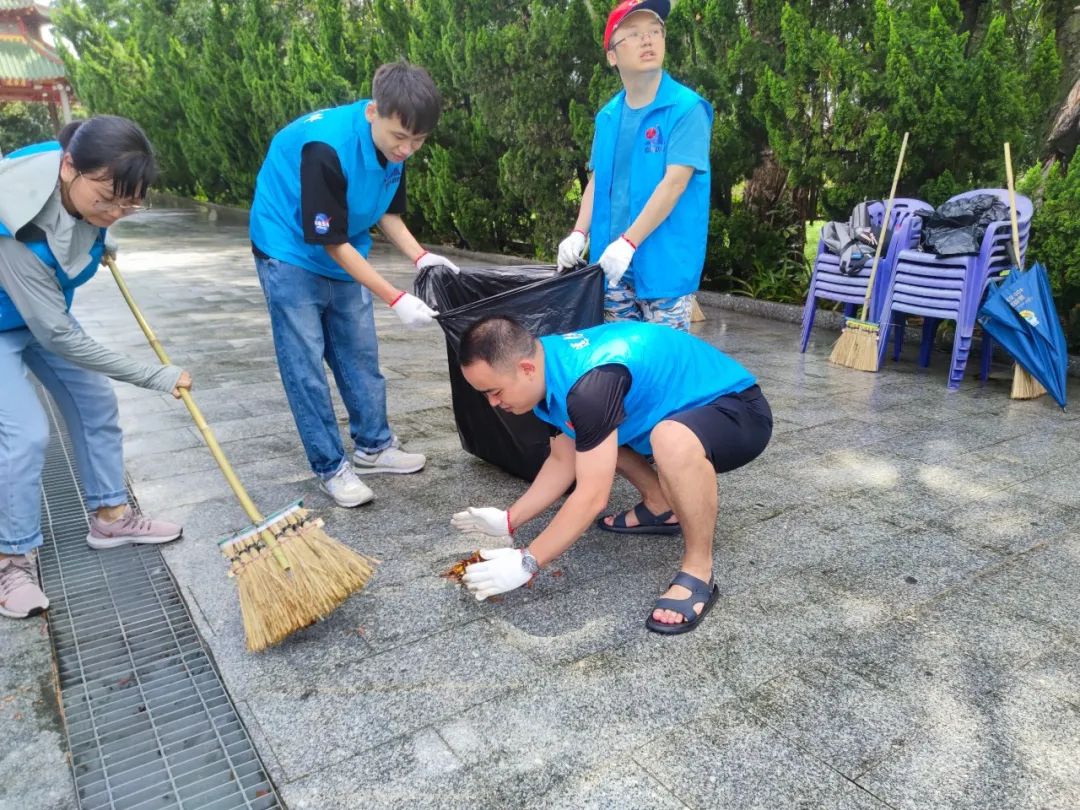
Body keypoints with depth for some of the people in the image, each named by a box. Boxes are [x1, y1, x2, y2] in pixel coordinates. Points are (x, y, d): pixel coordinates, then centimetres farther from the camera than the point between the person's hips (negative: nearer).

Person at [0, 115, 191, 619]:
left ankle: (110, 516, 23)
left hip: (44, 309, 7)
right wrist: (156, 377, -31)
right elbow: (58, 336, -34)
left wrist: (101, 243, 17)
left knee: (95, 404, 7)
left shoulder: (85, 187, -22)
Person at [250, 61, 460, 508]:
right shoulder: (326, 147, -32)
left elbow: (387, 210, 5)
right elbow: (330, 242, -28)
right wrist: (397, 300, -30)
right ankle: (330, 467, 8)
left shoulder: (394, 142, -10)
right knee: (305, 365, -3)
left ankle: (373, 445, 27)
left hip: (345, 254, 7)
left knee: (361, 353, 13)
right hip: (292, 253, -7)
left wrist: (421, 256, -13)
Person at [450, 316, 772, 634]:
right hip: (679, 413, 9)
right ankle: (662, 507, 17)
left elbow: (592, 498, -30)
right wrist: (509, 520, 3)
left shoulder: (590, 382, -34)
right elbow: (564, 460, 6)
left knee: (672, 440, -41)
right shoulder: (555, 362, -4)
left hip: (738, 411, -9)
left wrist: (526, 562, -21)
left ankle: (698, 572, -19)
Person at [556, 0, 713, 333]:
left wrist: (628, 242, -23)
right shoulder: (607, 115, 9)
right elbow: (596, 181, 12)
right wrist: (579, 234, -4)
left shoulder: (686, 108, -9)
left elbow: (674, 183, -17)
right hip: (613, 264, 6)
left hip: (666, 263, -5)